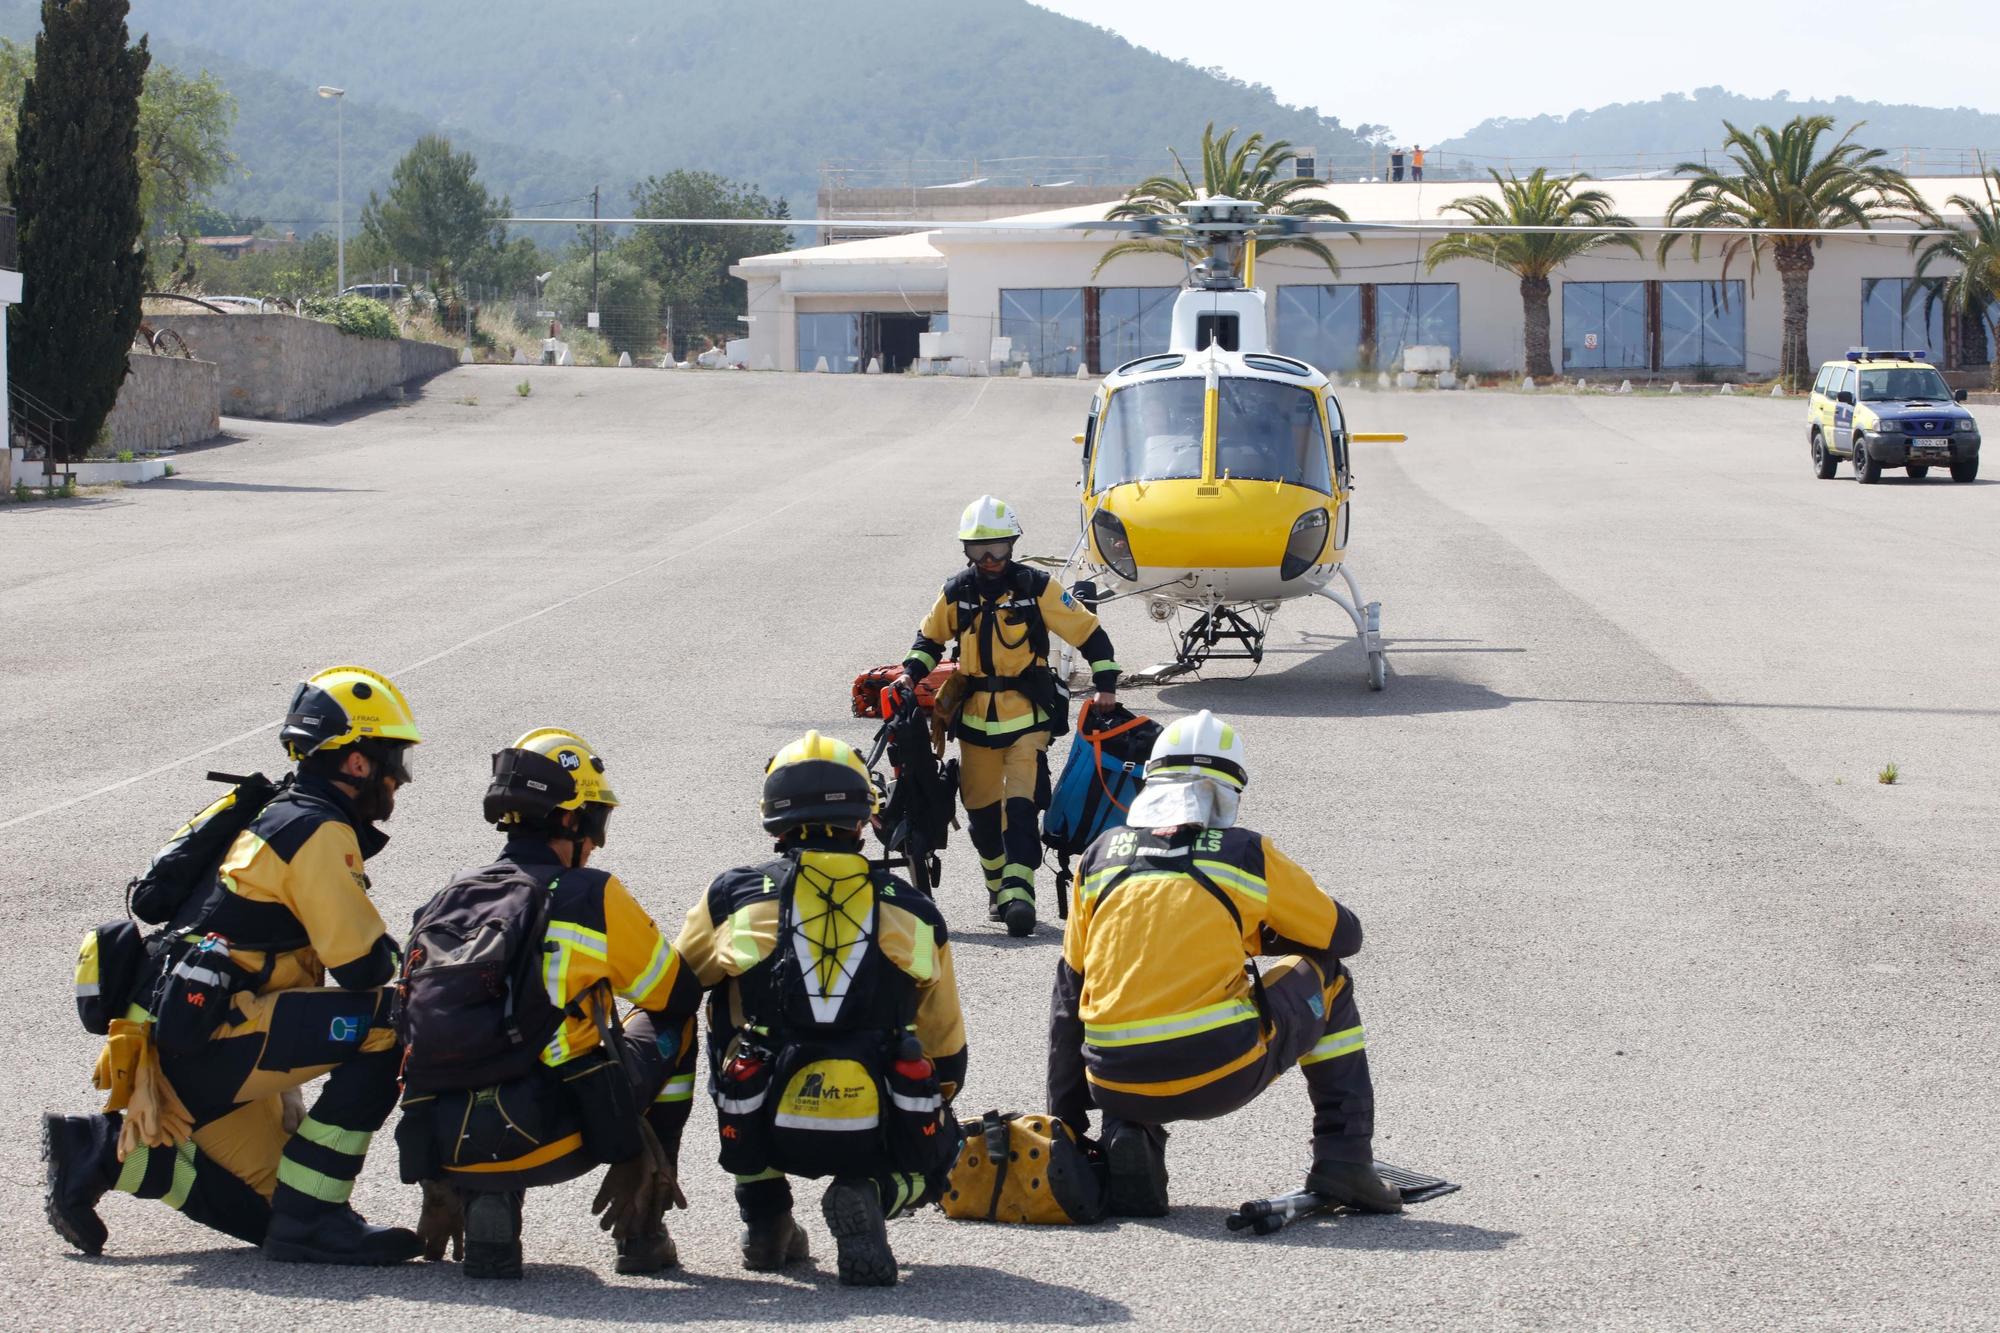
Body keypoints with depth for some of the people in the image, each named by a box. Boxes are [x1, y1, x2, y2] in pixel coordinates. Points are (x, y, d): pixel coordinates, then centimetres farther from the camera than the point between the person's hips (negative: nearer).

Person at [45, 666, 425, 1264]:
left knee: (276, 1207, 11)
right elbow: (364, 966, -16)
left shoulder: (283, 818, 21)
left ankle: (105, 1150, 10)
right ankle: (308, 1220, -17)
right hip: (210, 1039, -10)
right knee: (387, 1023, -20)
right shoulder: (320, 833, -11)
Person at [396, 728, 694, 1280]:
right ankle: (641, 1223, 18)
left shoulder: (444, 902, 15)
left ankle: (486, 1201, 14)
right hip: (542, 1138, -5)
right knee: (666, 1027, 20)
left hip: (440, 1147, 5)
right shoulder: (591, 897, 1)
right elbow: (679, 992, 13)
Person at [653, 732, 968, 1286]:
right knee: (935, 1153, 32)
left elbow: (669, 1000, 22)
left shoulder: (732, 897, 6)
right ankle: (870, 1198, -4)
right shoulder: (913, 912, 10)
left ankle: (766, 1216, 22)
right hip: (876, 1135, -1)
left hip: (765, 1134, 1)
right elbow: (946, 1050, 20)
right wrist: (923, 1118, 39)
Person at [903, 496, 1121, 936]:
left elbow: (1089, 632, 0)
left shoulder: (1037, 588, -5)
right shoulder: (956, 593, 4)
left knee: (1020, 807, -16)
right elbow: (930, 637, 20)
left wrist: (1106, 685, -7)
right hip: (975, 718, 4)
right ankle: (998, 888, 27)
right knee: (981, 809, 9)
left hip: (1027, 717, -4)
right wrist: (911, 674, 3)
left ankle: (1018, 893, -22)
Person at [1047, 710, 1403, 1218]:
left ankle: (1127, 1135, 8)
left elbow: (1069, 996, 17)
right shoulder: (1247, 856, 4)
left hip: (1117, 1086, 3)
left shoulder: (1100, 857, 12)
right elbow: (1343, 935, 18)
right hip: (1221, 1077, -3)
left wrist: (1065, 1121, 24)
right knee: (1327, 981, 23)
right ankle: (1344, 1160, 18)